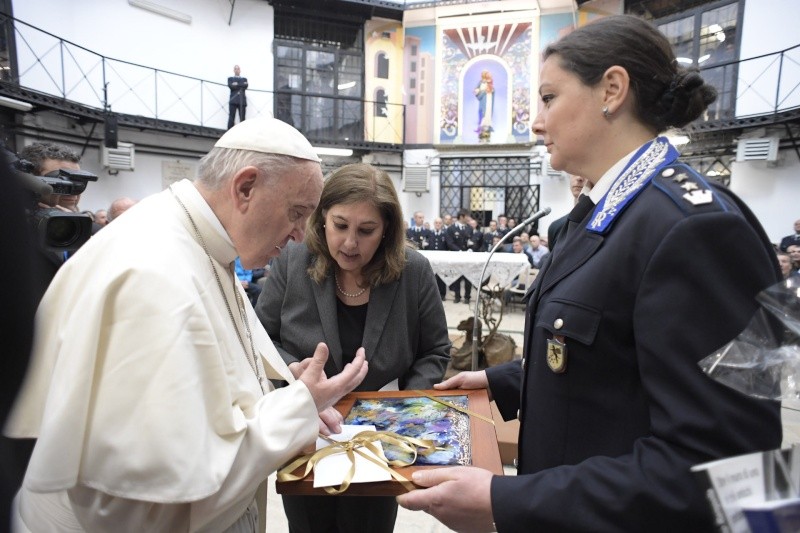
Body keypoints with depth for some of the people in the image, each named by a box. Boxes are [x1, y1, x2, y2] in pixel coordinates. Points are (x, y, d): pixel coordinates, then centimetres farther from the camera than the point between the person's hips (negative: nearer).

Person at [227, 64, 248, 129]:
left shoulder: (244, 79, 19)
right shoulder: (230, 78, 16)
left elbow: (245, 86, -1)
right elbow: (230, 86, -4)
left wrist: (236, 85, -8)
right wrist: (241, 85, -9)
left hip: (242, 101, 1)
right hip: (233, 100, -1)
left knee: (242, 118, -3)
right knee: (231, 117, -7)